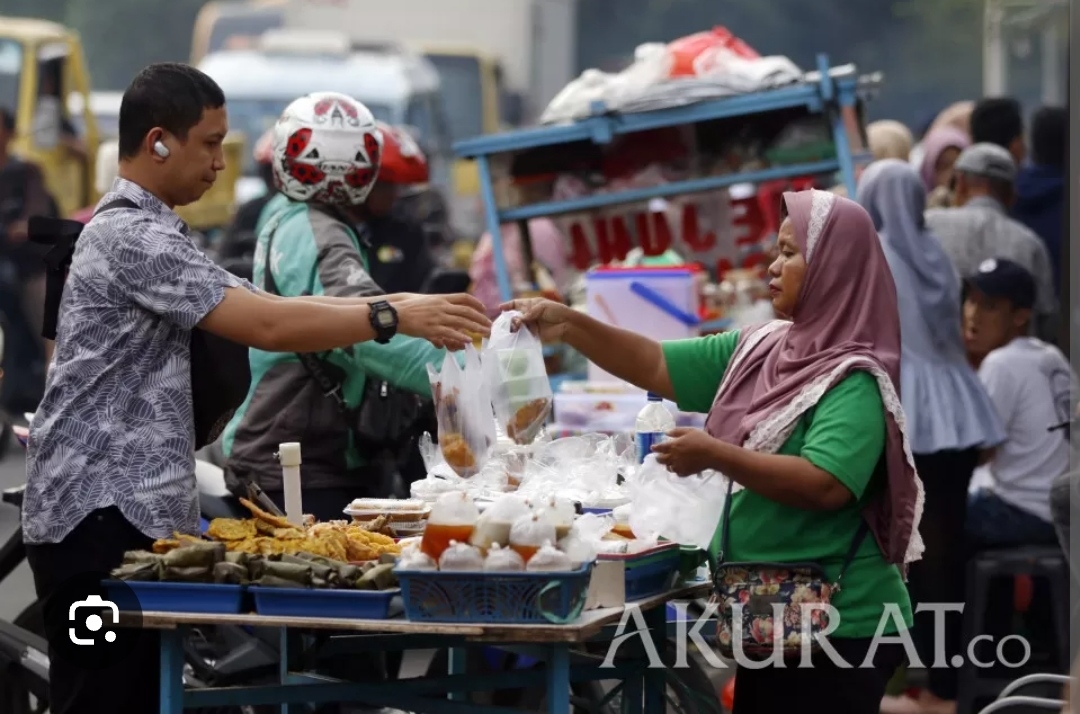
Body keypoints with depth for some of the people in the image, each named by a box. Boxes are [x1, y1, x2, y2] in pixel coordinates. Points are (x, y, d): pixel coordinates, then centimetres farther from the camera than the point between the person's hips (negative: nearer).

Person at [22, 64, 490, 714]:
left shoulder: (149, 232, 20)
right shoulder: (133, 236, -14)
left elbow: (255, 305, 17)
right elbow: (266, 326, -22)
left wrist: (403, 304, 7)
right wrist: (394, 317, -19)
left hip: (137, 508, 10)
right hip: (100, 512, -10)